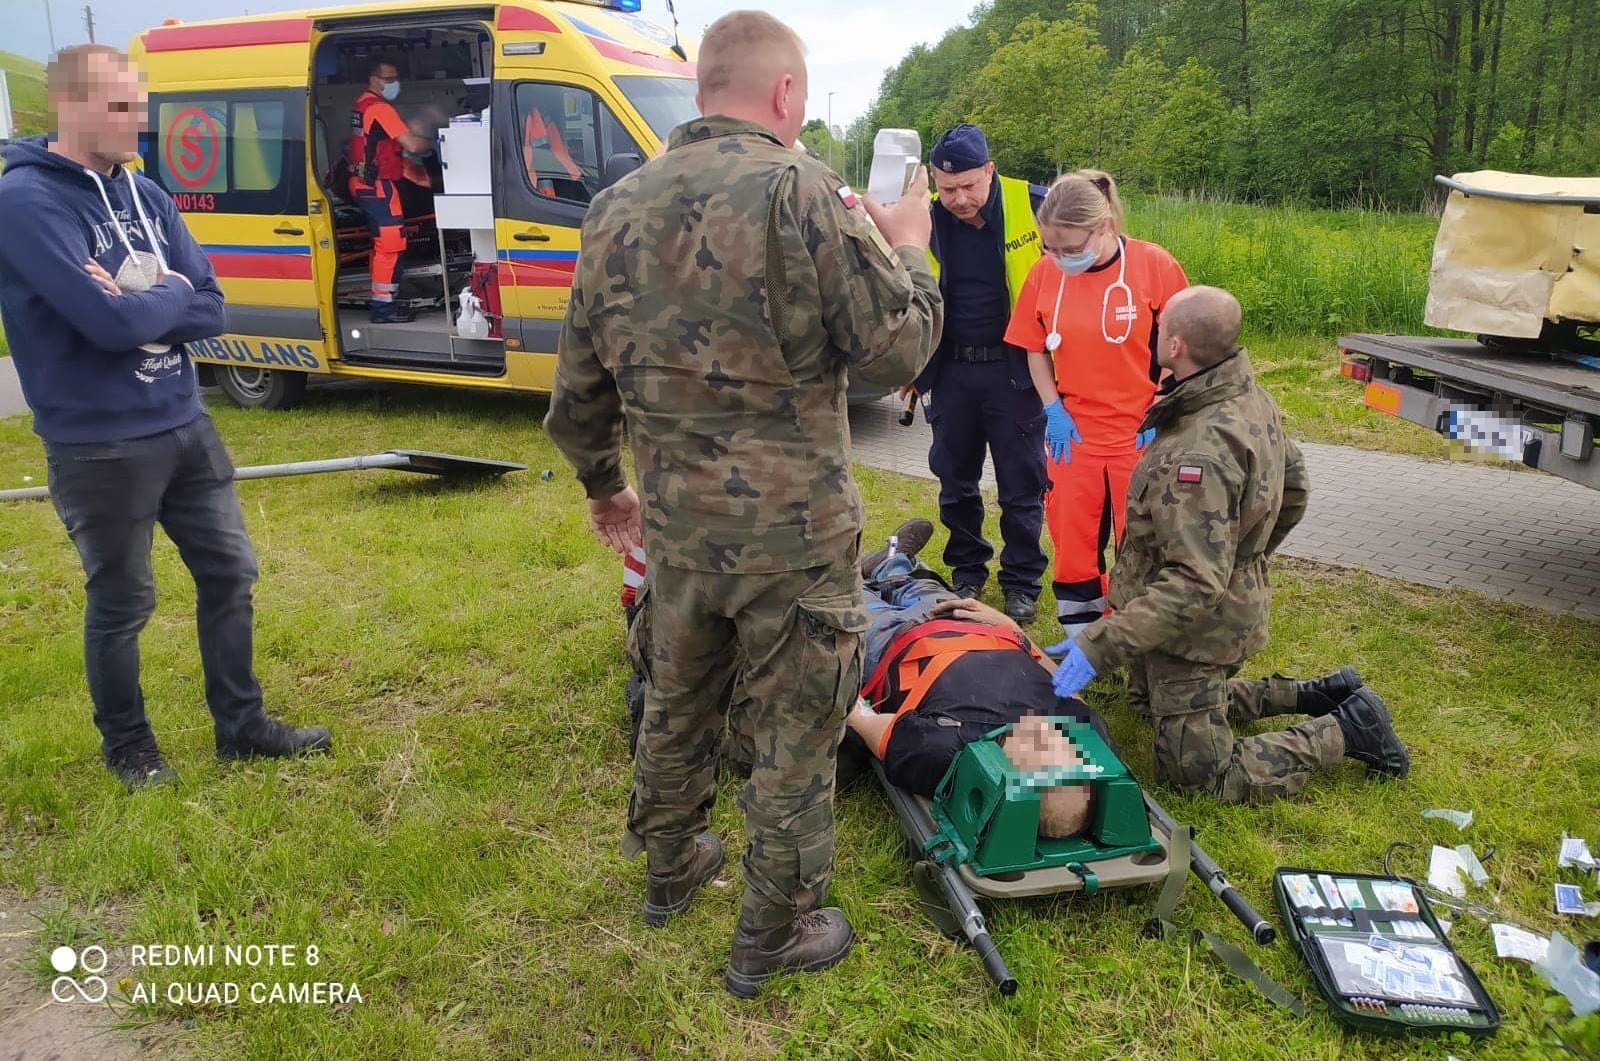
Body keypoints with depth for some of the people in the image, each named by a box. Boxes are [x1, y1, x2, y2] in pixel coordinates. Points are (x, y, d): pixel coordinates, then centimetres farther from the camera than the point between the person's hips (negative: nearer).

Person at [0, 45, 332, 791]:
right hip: (99, 446, -7)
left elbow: (210, 310, 1)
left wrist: (139, 303, -16)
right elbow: (109, 321, -26)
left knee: (229, 573, 13)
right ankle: (127, 747, 30)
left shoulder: (146, 195, 7)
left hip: (184, 425, 7)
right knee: (120, 603, 8)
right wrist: (170, 295, -8)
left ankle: (240, 726, 30)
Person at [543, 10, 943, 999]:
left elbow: (581, 384, 10)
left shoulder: (618, 207, 4)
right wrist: (908, 249, 5)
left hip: (676, 527, 6)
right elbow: (899, 350, -12)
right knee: (794, 735, 11)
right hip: (793, 533, -5)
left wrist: (602, 483, 25)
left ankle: (669, 864, 47)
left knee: (676, 703, 25)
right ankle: (774, 937, 27)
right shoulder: (802, 192, -14)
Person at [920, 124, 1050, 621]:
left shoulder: (1034, 207, -11)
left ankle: (1022, 583, 21)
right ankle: (967, 571, 31)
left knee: (1021, 486, 6)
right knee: (955, 482, 13)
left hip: (1015, 369, -3)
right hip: (950, 370, 3)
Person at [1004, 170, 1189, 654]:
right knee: (1071, 537, 9)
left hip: (1140, 435, -2)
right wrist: (1053, 407, -3)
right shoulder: (1045, 272, -4)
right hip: (1073, 433, 3)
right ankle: (1079, 635, 25)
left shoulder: (1154, 265, -12)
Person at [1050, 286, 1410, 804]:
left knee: (1203, 775, 5)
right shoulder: (1254, 398, -3)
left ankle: (1347, 730, 8)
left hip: (1195, 627, -9)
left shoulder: (1199, 451, -32)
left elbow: (1194, 585, -34)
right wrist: (1248, 560, 25)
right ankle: (1315, 695, 27)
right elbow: (1294, 490, 12)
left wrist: (1098, 645, -33)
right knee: (1151, 702, 31)